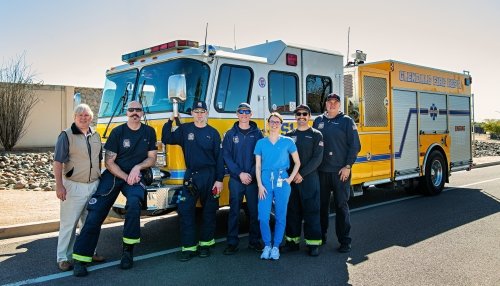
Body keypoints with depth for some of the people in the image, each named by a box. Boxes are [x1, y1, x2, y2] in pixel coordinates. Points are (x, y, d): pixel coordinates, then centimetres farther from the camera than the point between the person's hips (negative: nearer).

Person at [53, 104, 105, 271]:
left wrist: (100, 179, 18)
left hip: (94, 185, 6)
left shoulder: (96, 136, 9)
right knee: (68, 223, -1)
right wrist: (59, 185, -19)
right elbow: (58, 162, -12)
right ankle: (63, 258, 8)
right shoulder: (66, 136, -8)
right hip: (74, 186, -6)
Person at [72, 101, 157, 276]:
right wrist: (126, 177, -14)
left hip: (135, 176, 0)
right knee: (95, 213, -11)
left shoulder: (149, 132, 2)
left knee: (134, 203, -30)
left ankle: (128, 249, -15)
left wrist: (138, 167, -11)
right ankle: (80, 260, -5)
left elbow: (152, 158, 7)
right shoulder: (117, 132, -4)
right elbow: (109, 162, -5)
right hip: (113, 175, 0)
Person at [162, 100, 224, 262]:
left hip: (210, 176, 0)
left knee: (209, 211, 6)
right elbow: (167, 140, -2)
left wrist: (219, 179, -6)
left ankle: (205, 243, 20)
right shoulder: (184, 129, 5)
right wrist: (170, 121, -11)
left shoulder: (213, 132, 2)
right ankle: (189, 247, 1)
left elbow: (219, 158, 0)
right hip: (191, 176, 1)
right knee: (185, 210, -6)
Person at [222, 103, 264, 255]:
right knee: (234, 211, 1)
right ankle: (232, 242, 8)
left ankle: (254, 240, 17)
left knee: (255, 210, 5)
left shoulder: (257, 133, 5)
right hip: (236, 179, 0)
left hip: (253, 179, 1)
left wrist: (252, 174, -10)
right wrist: (240, 173, -11)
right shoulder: (230, 134, 5)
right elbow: (226, 156, -2)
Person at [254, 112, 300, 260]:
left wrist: (290, 179, -1)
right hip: (265, 181, 1)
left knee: (281, 216, 3)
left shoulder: (288, 141, 5)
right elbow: (258, 166, 6)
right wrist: (260, 185, -3)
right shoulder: (261, 143, 8)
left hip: (282, 181, -1)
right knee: (263, 216, -4)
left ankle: (276, 247, 15)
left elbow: (297, 163, 10)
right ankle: (267, 245, 13)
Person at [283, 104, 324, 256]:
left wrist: (302, 173, -14)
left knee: (312, 210, -1)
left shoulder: (316, 135, 2)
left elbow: (317, 158, -7)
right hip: (291, 179, 3)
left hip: (309, 178, -3)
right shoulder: (289, 135, 11)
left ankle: (313, 243, 6)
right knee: (292, 210, 8)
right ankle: (293, 241, 18)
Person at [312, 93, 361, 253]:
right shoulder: (318, 121, 10)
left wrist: (348, 166, -11)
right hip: (321, 171, 3)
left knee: (341, 205, 1)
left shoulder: (346, 121, 0)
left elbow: (355, 146, -3)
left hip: (340, 172, -3)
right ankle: (321, 236, 24)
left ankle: (345, 241, 9)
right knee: (321, 204, 10)